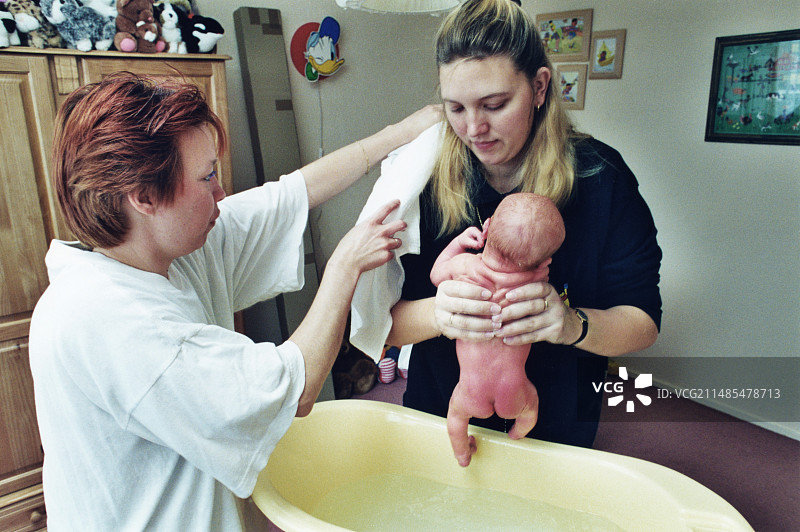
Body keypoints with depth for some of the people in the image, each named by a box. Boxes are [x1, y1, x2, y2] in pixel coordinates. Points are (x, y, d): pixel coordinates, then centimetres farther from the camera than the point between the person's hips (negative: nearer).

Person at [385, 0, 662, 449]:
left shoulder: (600, 176, -17)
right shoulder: (424, 180, -16)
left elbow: (644, 323, -15)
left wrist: (572, 324, -36)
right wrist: (435, 314, -38)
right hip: (439, 414, 1)